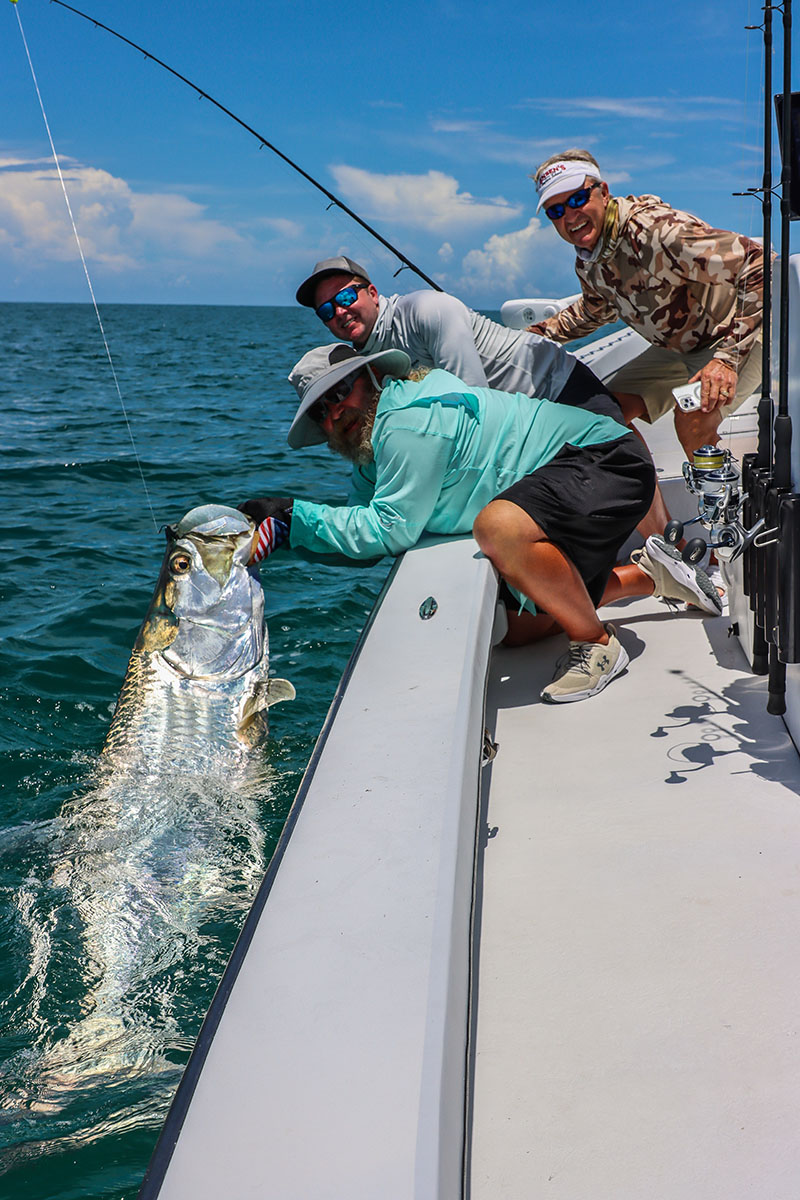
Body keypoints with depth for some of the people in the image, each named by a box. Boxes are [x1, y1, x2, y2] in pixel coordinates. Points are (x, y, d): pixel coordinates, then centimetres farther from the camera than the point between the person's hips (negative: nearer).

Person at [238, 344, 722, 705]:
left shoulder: (408, 420, -23)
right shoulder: (371, 454, 8)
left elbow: (389, 530, -24)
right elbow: (363, 541, 7)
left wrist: (296, 514, -19)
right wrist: (283, 531, -6)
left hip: (607, 459, -11)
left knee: (498, 526, -38)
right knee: (519, 628, 14)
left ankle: (598, 644, -16)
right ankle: (646, 574, 28)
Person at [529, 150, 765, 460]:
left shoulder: (655, 228, -32)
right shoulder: (586, 263, -4)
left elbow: (758, 265, -36)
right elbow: (596, 310, 22)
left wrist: (728, 356, -42)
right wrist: (535, 333, 11)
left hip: (742, 333, -8)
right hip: (678, 348, 8)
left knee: (692, 423, -31)